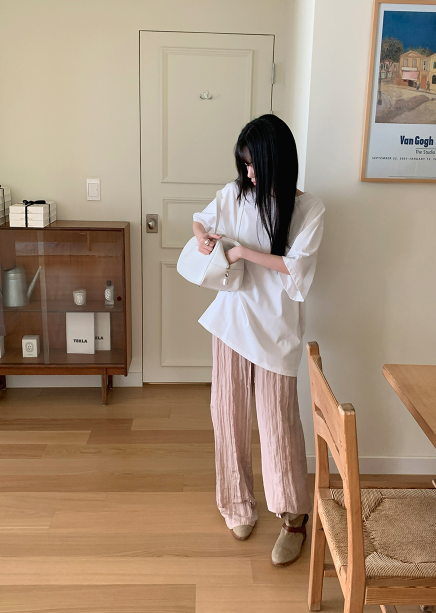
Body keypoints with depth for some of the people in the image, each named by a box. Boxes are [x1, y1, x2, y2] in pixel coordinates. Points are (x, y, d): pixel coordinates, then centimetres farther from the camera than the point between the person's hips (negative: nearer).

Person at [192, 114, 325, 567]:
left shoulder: (308, 208, -8)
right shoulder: (235, 194, 0)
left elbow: (295, 266, -16)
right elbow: (201, 219, 17)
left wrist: (243, 252, -17)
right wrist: (203, 236, -5)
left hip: (275, 327, -3)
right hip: (232, 319, 4)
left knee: (278, 419, 1)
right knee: (228, 412, 10)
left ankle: (294, 518, 19)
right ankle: (238, 504, 30)